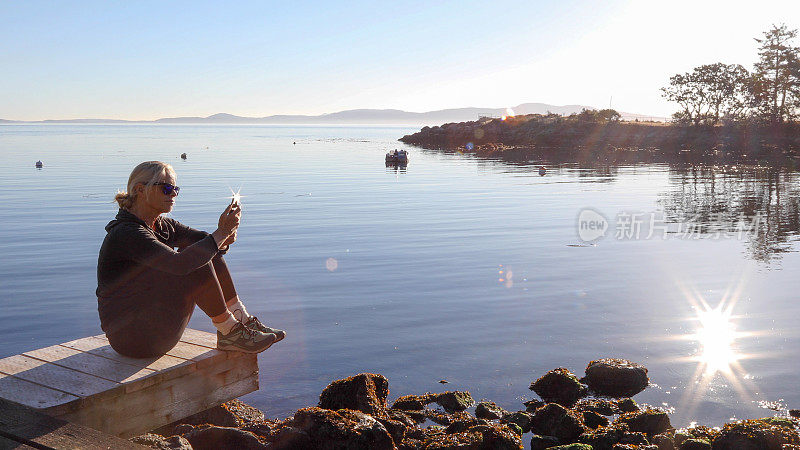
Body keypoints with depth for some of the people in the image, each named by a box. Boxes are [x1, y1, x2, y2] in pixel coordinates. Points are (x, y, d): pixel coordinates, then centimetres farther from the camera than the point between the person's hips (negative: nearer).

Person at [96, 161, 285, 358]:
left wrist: (226, 237, -21)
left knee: (210, 255, 0)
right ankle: (229, 333, -10)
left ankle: (243, 321, -2)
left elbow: (207, 242, 3)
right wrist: (221, 232, -28)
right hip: (132, 338, -9)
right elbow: (178, 264, -34)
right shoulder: (127, 233, -21)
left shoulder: (162, 225, 8)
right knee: (198, 266, -24)